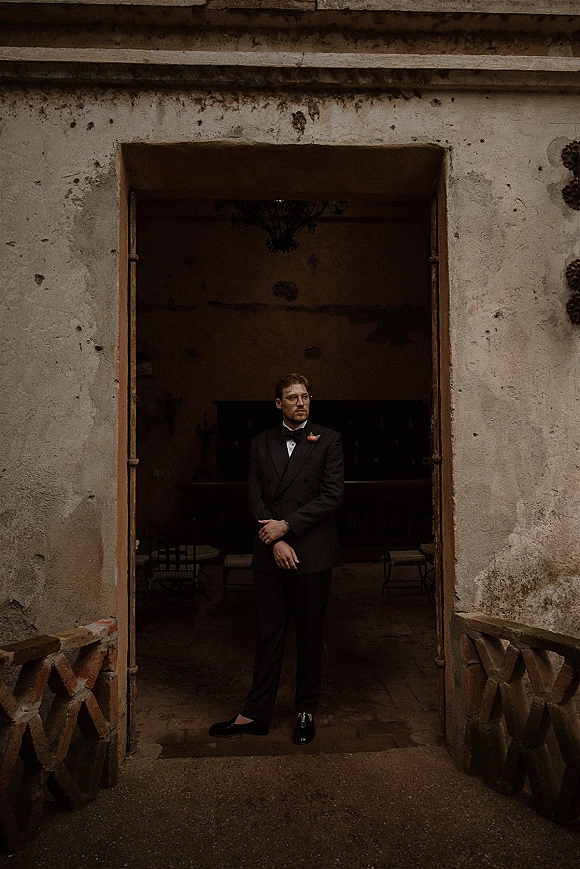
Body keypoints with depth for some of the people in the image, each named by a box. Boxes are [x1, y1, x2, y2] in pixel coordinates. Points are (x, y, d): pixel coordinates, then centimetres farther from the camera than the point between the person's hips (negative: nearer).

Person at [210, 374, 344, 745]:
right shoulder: (262, 443, 10)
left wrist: (286, 526, -12)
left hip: (313, 554, -2)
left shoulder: (328, 440, 0)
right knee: (268, 634, 9)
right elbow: (255, 495, 4)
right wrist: (275, 541, -8)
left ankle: (306, 711, 26)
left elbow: (332, 495, -8)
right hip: (271, 553, 3)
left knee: (310, 634, 10)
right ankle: (256, 714, 20)